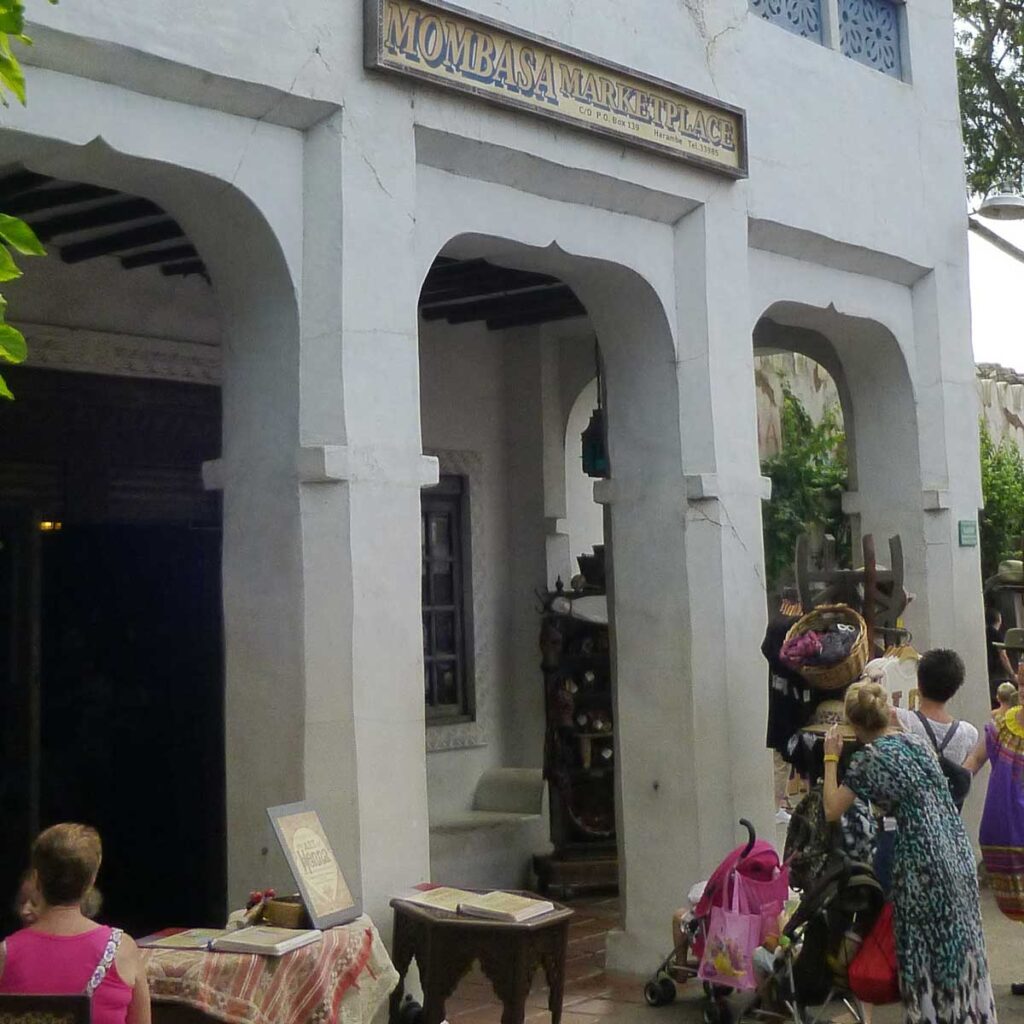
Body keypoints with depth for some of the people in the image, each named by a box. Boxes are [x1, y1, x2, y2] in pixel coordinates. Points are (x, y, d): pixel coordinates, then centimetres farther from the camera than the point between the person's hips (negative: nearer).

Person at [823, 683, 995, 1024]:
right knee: (959, 943, 16)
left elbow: (832, 810, -6)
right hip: (958, 852, 7)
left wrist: (831, 758, 0)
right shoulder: (916, 740, 10)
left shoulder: (869, 756, -10)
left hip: (922, 860, -7)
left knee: (927, 951, 5)